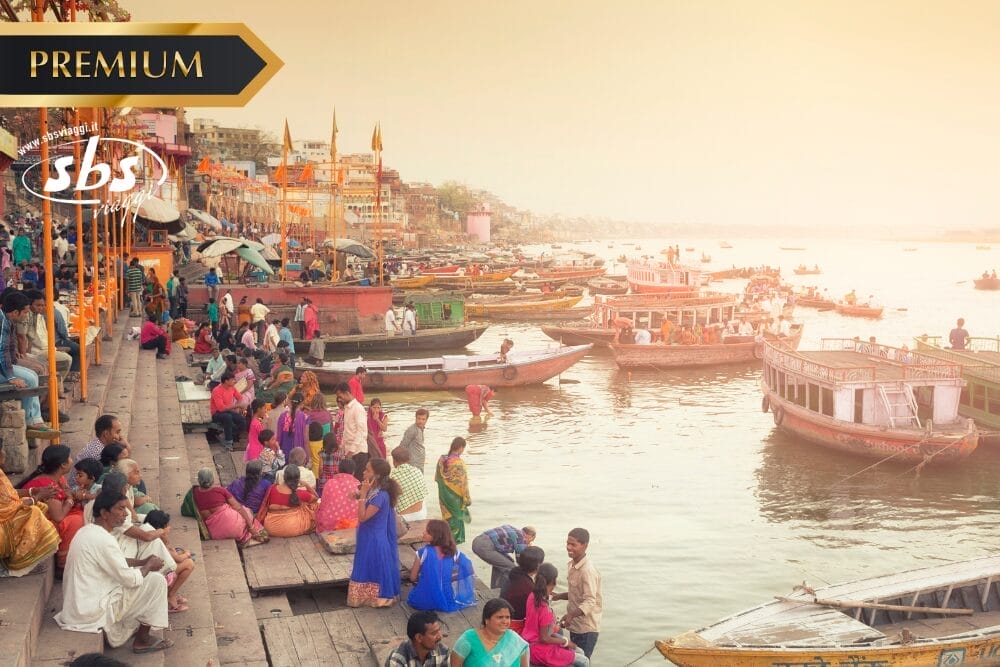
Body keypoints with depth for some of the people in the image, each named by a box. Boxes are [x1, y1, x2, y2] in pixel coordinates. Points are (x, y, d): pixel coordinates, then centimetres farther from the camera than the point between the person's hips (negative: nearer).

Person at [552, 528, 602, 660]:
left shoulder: (588, 571, -22)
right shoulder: (573, 564, 5)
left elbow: (590, 602, -28)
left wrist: (570, 615, -40)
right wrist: (559, 596, 4)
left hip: (586, 629, -9)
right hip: (575, 626, 9)